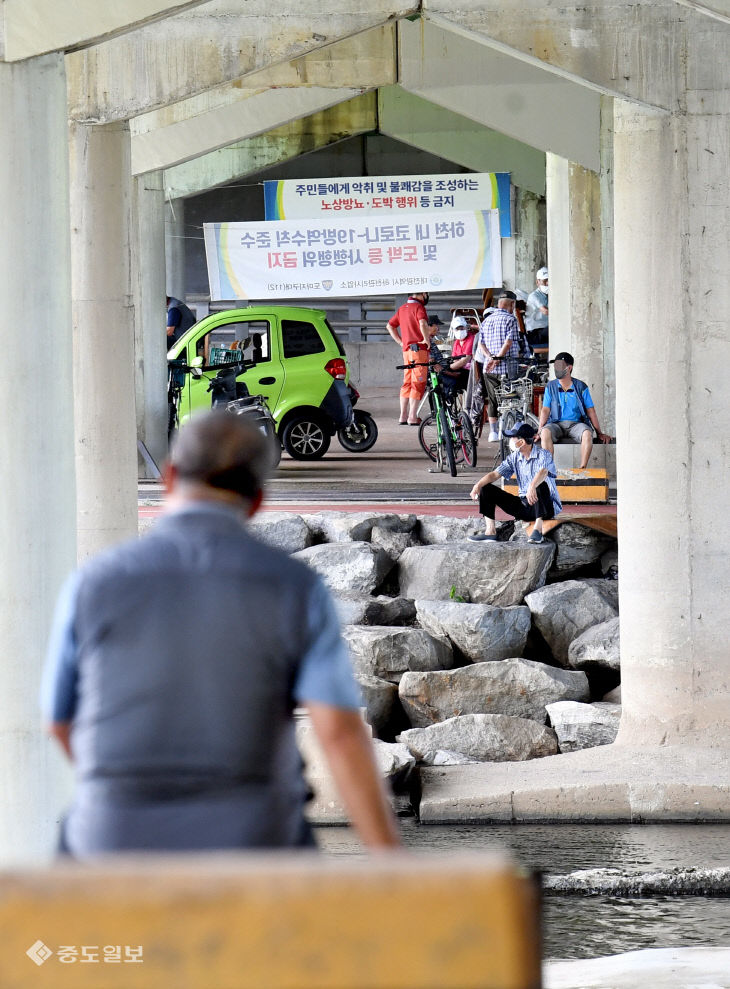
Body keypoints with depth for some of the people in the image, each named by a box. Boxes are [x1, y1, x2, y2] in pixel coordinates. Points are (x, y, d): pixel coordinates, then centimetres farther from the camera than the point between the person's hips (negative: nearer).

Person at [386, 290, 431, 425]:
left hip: (407, 349, 8)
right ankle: (412, 417, -10)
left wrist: (401, 342, 19)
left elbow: (390, 326, 24)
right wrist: (427, 340, -15)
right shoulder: (418, 307, -9)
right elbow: (422, 323, -27)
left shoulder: (402, 308, 16)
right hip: (419, 348, -8)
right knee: (418, 383, -6)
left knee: (407, 383, 12)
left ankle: (403, 416, 11)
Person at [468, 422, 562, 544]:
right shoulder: (515, 458, 7)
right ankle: (490, 531, -8)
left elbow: (543, 472, -35)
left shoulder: (543, 455, -13)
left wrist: (532, 487, -56)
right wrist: (478, 485, -19)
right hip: (524, 504, 7)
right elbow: (495, 474, 0)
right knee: (487, 489, 1)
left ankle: (538, 528, -41)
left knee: (541, 485, -40)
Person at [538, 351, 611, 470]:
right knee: (546, 432, -35)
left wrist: (599, 433, 3)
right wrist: (540, 431, -10)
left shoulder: (581, 387, 7)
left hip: (576, 424, 0)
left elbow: (591, 411, 8)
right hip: (556, 424, 0)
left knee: (587, 433, -36)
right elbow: (545, 410, 5)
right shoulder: (551, 387, 10)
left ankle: (583, 469, -35)